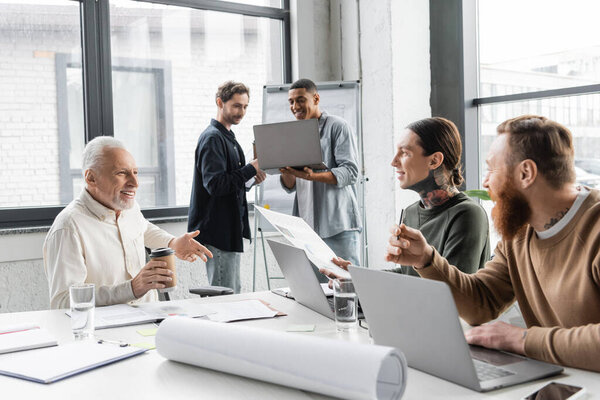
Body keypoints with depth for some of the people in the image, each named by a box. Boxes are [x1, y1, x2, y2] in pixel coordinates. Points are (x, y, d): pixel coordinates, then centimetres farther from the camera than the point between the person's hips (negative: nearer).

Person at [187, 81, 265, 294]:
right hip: (217, 230, -10)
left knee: (233, 292, 16)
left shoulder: (227, 137, 18)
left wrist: (250, 178, 4)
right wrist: (251, 169, -20)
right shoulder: (212, 138, -14)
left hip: (229, 230, 11)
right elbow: (214, 184, -24)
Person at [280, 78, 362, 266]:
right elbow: (290, 187, 15)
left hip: (339, 227, -5)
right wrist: (286, 171, -8)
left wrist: (313, 176, -25)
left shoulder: (337, 126, 0)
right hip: (306, 228, 5)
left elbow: (350, 172, -11)